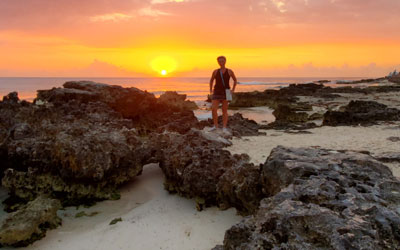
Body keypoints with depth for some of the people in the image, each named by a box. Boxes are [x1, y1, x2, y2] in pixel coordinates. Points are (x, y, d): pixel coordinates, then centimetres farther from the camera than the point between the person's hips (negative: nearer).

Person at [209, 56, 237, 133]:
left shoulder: (229, 71, 0)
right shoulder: (215, 71, 3)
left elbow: (235, 80, 14)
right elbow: (211, 80, 19)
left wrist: (233, 90, 3)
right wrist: (210, 90, 9)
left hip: (225, 93, -1)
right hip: (217, 93, 1)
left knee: (225, 111, -3)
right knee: (214, 109, -12)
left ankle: (224, 128, 1)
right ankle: (215, 126, 4)